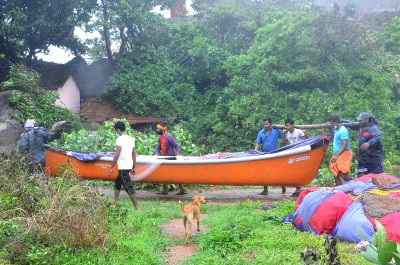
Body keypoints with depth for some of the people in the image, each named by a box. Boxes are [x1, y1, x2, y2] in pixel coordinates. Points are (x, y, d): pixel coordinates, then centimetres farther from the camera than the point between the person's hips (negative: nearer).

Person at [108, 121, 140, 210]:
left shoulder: (120, 139, -12)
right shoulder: (131, 139, 11)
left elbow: (117, 154, -16)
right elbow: (134, 155, 14)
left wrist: (111, 168, -11)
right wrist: (133, 168, 20)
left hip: (123, 167, -9)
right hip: (129, 166, 9)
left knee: (129, 187, -7)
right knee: (117, 183, 23)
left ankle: (137, 207, -6)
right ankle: (114, 203, 29)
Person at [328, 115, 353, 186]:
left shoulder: (343, 130, -15)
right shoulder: (336, 130, 14)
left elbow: (345, 144, -23)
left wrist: (336, 155, -28)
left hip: (343, 154, -9)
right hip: (337, 155, 9)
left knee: (344, 175, -11)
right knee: (336, 175, 7)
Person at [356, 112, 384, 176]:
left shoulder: (373, 128, -17)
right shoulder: (361, 127, 8)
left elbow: (377, 138, -35)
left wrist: (369, 143, -54)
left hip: (375, 159, -7)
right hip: (363, 159, 7)